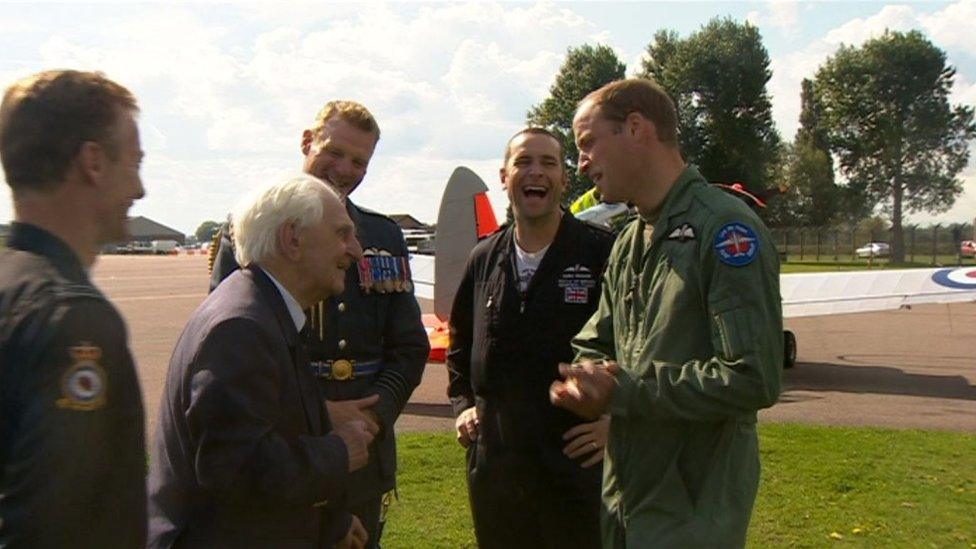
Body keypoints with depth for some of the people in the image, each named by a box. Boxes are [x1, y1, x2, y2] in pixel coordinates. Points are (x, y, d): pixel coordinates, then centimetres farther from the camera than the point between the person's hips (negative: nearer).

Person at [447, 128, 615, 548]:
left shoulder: (605, 254, -8)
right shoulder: (484, 260, 8)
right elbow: (460, 344, 22)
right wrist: (462, 404, 11)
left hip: (579, 463, -4)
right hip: (493, 464, 5)